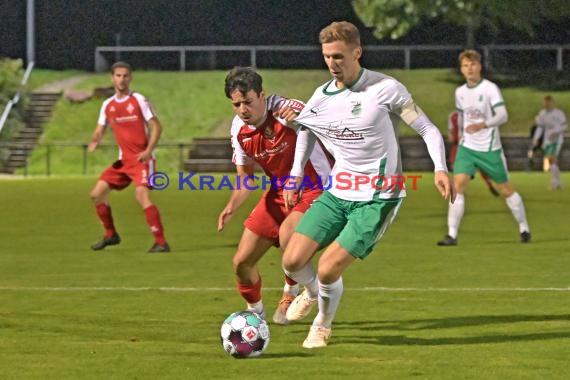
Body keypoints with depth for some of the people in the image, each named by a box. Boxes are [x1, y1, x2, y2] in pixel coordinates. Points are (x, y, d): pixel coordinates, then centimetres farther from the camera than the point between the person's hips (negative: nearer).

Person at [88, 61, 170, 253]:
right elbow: (100, 130, 12)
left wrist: (148, 150, -19)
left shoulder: (138, 100, -6)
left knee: (142, 195, -25)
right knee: (97, 193, 5)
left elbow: (156, 126, -6)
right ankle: (111, 235, 23)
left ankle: (161, 242, -22)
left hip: (142, 159, -6)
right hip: (123, 160, 6)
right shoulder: (108, 105, 9)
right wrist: (94, 142, -12)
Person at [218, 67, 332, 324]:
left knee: (287, 234, -36)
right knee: (242, 262, 5)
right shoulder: (239, 129, -5)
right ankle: (255, 310, 36)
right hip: (278, 192, 7)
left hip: (314, 189, -7)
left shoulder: (283, 110, -25)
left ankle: (291, 292, -6)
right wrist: (232, 205, -11)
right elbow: (246, 175, 7)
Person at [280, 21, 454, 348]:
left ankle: (323, 326, 17)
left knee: (328, 270, -15)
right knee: (293, 261, -5)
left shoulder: (385, 89, -13)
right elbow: (305, 128, 25)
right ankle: (312, 293, 33)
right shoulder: (321, 98, 2)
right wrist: (296, 174, 17)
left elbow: (428, 129, -9)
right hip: (337, 194, 5)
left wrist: (441, 169, -23)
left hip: (378, 199, -5)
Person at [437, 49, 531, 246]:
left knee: (505, 189, 8)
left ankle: (524, 228, 27)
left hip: (490, 149, -4)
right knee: (458, 185, -15)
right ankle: (452, 235, -16)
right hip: (467, 147, 4)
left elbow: (502, 115, -21)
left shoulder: (490, 88, -12)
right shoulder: (460, 92, 6)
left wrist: (482, 125, -35)